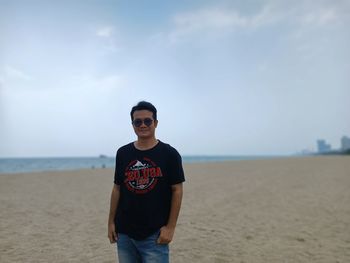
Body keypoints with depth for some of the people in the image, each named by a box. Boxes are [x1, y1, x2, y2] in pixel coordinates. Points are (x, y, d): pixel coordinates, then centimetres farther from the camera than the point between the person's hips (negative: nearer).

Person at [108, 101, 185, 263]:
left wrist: (170, 227, -10)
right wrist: (111, 222, 6)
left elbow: (177, 190, -5)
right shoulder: (123, 153, 5)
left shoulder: (169, 154, -5)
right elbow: (117, 189, 9)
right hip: (124, 233, 4)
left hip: (154, 234, -3)